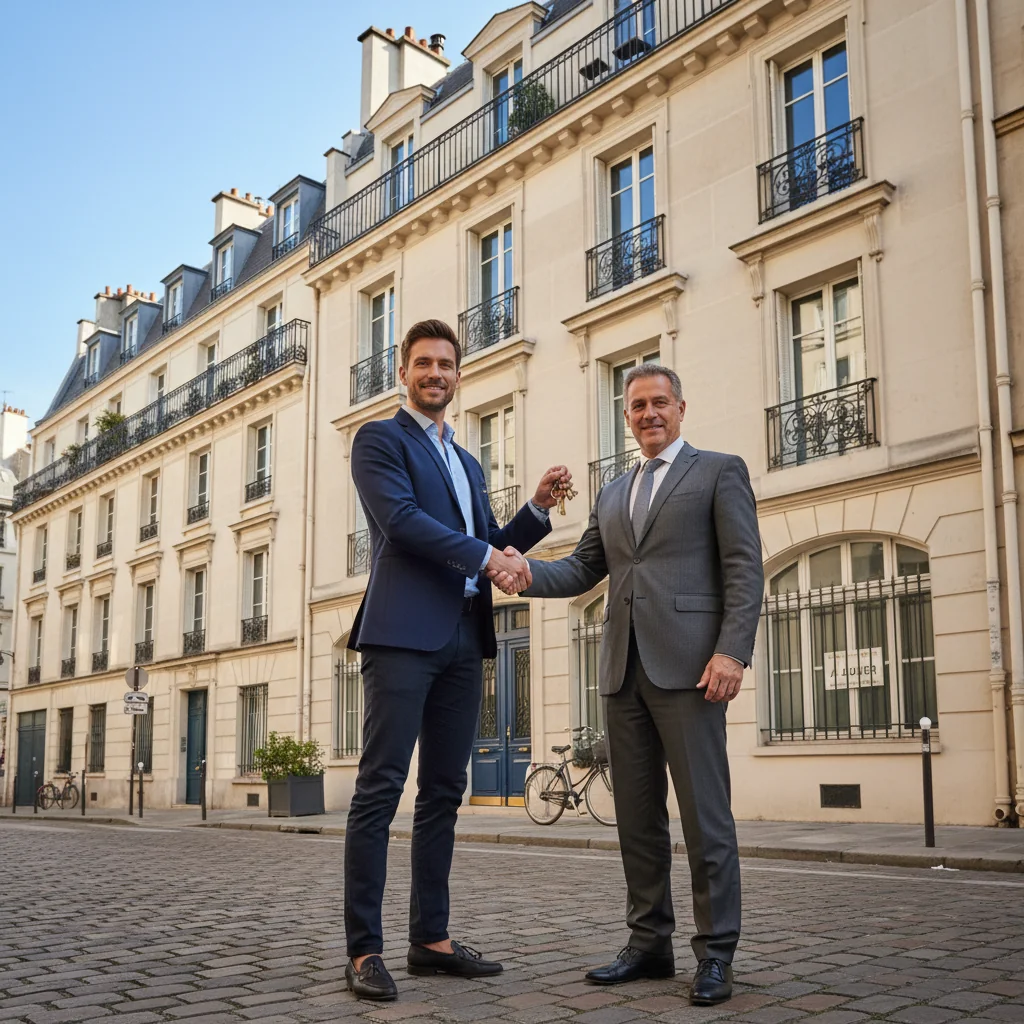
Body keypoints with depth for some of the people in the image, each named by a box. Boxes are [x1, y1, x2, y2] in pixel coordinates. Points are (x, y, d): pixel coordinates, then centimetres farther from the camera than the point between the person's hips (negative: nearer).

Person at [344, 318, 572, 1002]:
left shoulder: (468, 464, 25)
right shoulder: (379, 439, 4)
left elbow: (490, 546, 22)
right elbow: (399, 517, -12)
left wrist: (538, 508, 8)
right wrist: (487, 554, -15)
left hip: (464, 640, 7)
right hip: (405, 633, -7)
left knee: (444, 793, 8)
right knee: (381, 788, -8)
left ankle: (431, 940, 14)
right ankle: (365, 950, -3)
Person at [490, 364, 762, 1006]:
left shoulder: (720, 472, 5)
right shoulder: (613, 495, 23)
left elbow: (744, 569, -4)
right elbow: (582, 571, 17)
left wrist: (732, 651, -16)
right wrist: (525, 574, -4)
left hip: (688, 666, -6)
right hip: (625, 672, 6)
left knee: (706, 815, -3)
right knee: (637, 817, 9)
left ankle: (716, 954, 6)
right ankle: (650, 943, 19)